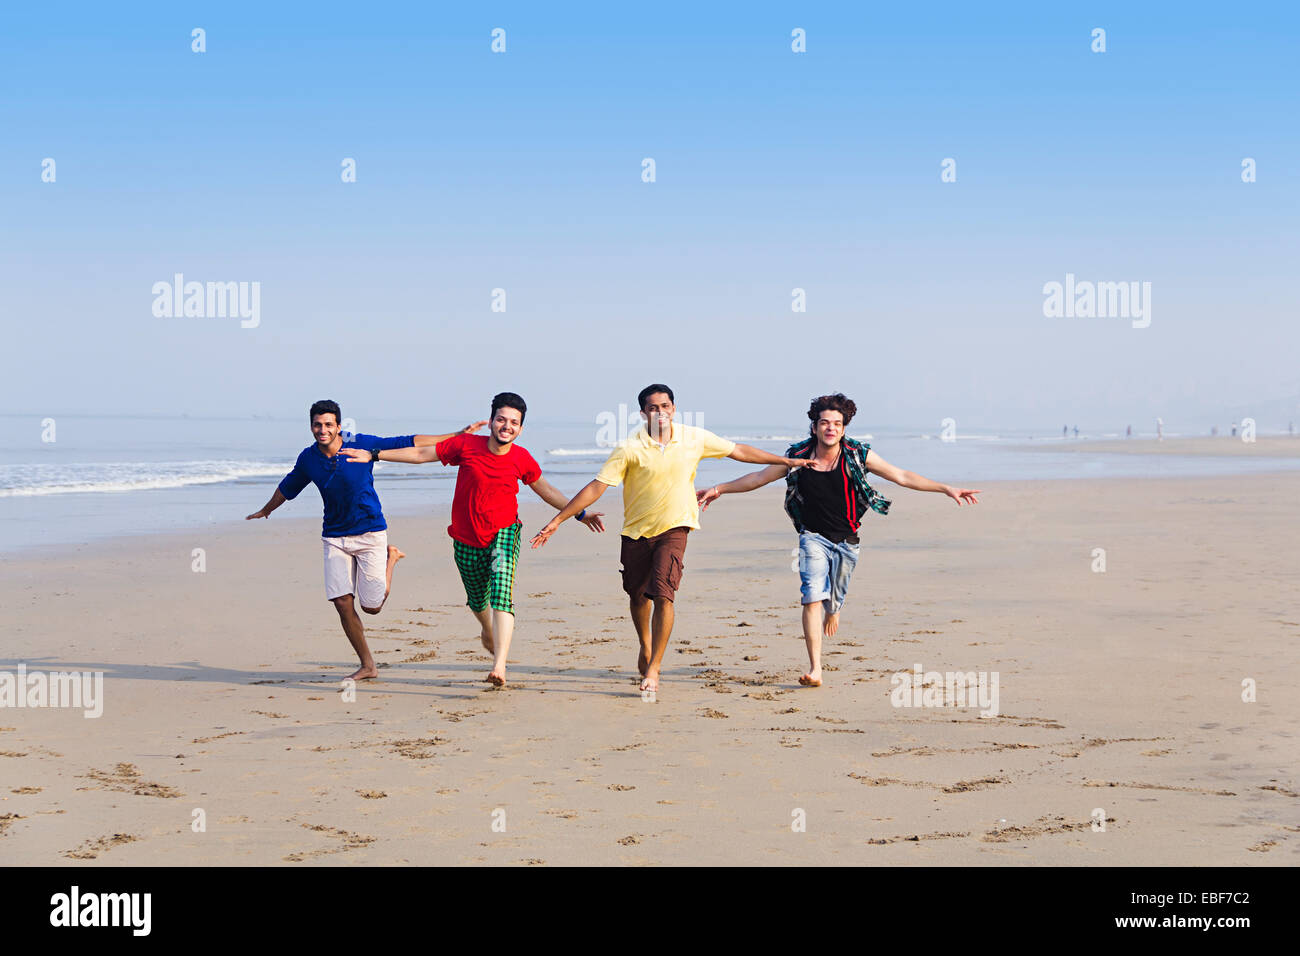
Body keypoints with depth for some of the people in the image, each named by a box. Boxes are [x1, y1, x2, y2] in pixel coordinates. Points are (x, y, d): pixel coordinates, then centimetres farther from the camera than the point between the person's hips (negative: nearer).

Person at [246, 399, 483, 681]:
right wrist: (266, 510, 36)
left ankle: (391, 557, 23)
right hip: (334, 537, 3)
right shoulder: (308, 459, -2)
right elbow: (287, 488, 19)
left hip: (370, 533, -3)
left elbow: (408, 443, -8)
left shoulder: (362, 444, -12)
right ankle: (367, 665, 10)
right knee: (342, 603, -6)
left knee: (372, 606, -5)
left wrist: (459, 435, -9)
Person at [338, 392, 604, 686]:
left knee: (501, 593, -23)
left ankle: (500, 665, -31)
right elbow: (421, 453, -2)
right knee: (478, 599, 18)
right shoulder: (467, 445, -10)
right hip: (467, 541, 1)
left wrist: (579, 514, 10)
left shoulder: (522, 459, -5)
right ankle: (487, 630, 55)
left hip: (504, 533, -1)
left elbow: (546, 489, 12)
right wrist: (374, 455, -1)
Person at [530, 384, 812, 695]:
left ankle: (653, 668, -9)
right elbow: (596, 487, -13)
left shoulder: (694, 439, -6)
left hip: (673, 529, 0)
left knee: (663, 594, -17)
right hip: (636, 530, 0)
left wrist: (786, 461, 12)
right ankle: (645, 646, 43)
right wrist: (557, 520, -18)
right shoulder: (629, 448, -13)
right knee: (638, 595, 13)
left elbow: (740, 451, 7)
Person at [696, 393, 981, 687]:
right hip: (813, 537, -1)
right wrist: (720, 489, 7)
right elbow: (759, 478, 7)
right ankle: (815, 670, -19)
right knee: (812, 598, -18)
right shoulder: (798, 456, -7)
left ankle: (832, 611, 51)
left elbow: (902, 477, -5)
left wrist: (946, 489, -9)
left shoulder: (857, 455, -9)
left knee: (834, 600, 10)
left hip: (846, 540, 1)